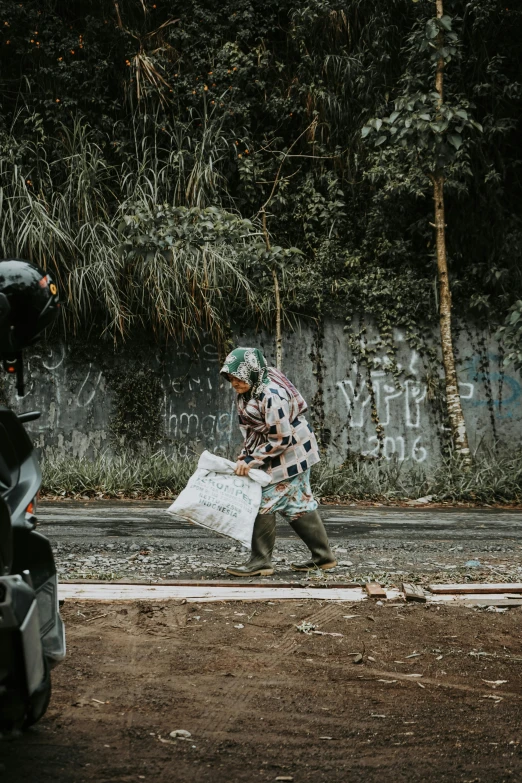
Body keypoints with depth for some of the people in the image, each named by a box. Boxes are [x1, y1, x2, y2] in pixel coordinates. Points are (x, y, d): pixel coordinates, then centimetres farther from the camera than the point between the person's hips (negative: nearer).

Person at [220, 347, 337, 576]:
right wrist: (245, 455, 4)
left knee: (265, 502, -6)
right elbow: (250, 428, 11)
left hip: (289, 453, -10)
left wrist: (251, 460, -23)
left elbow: (281, 440, -27)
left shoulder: (271, 397, -29)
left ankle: (260, 562, 2)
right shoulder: (249, 390, 0)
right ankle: (323, 557, 22)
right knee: (298, 503, 14)